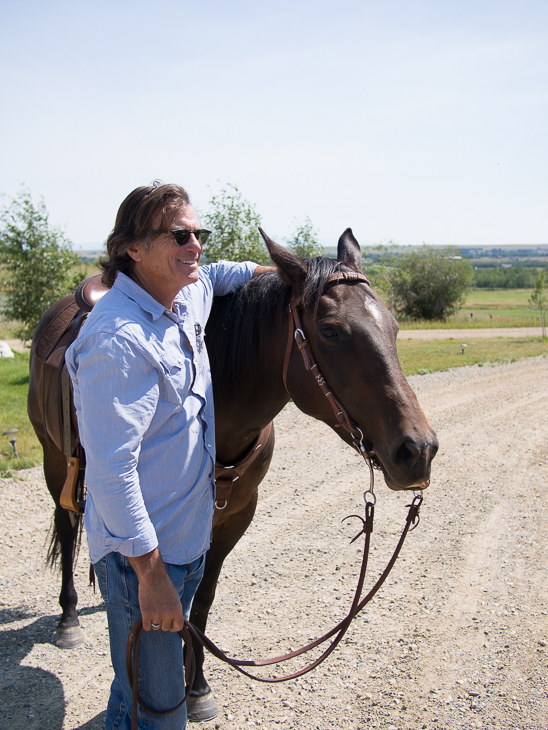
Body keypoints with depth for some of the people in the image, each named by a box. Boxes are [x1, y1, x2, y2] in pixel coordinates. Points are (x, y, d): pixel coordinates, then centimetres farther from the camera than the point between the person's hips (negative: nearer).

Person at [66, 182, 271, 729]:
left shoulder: (187, 299, 3)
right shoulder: (119, 340, -25)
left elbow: (207, 275, 31)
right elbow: (112, 470, -27)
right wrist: (152, 575, -25)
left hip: (187, 535, 9)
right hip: (143, 551, -9)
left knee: (166, 676, 25)